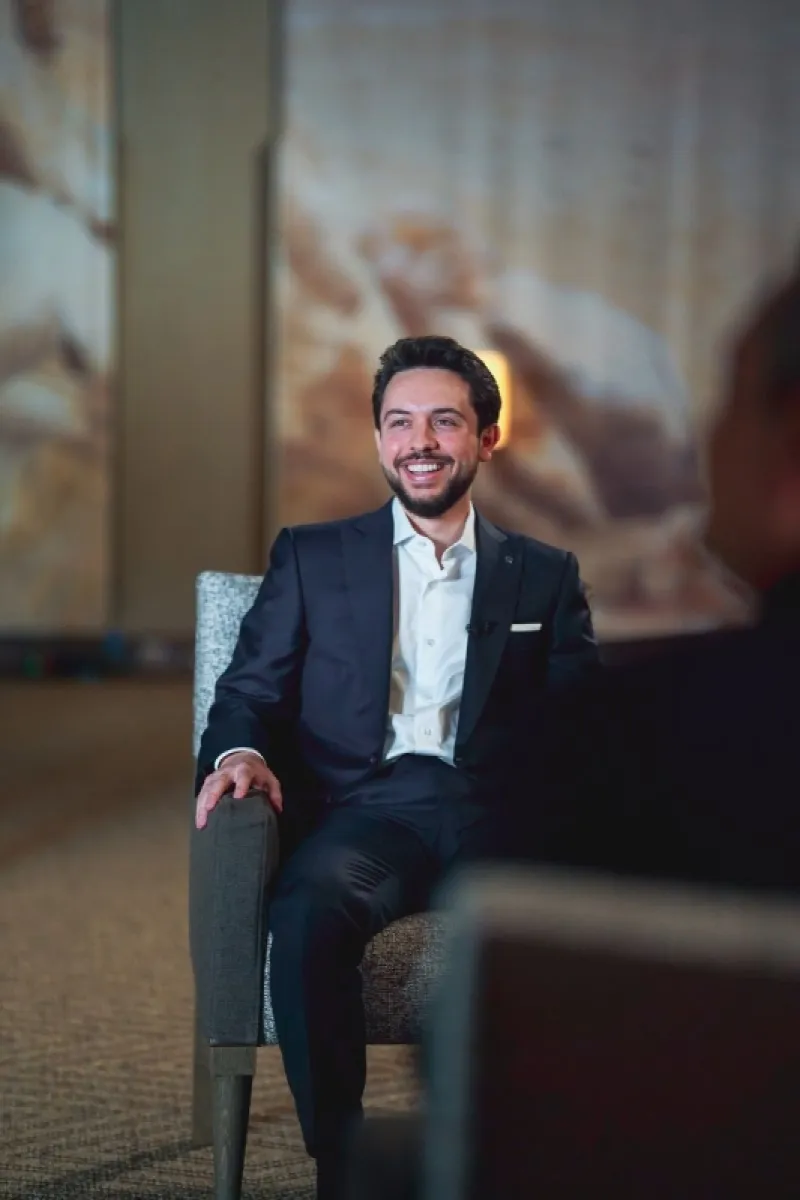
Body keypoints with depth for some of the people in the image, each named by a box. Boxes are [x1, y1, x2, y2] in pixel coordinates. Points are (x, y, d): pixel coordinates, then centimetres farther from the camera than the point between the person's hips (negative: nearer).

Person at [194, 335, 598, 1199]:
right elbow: (250, 691, 15)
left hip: (498, 814, 1)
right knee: (310, 911, -37)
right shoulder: (311, 557, 21)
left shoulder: (546, 576, 22)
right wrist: (240, 752, -10)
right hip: (368, 810, 0)